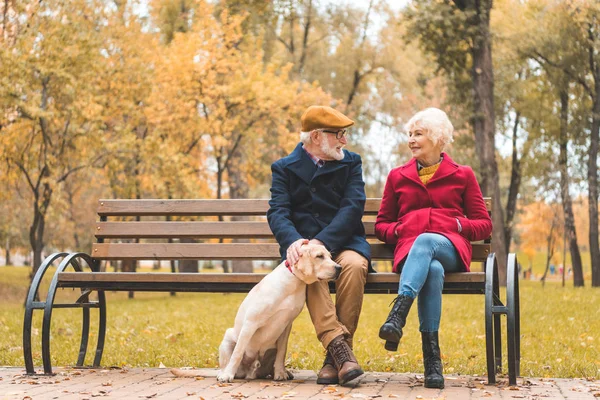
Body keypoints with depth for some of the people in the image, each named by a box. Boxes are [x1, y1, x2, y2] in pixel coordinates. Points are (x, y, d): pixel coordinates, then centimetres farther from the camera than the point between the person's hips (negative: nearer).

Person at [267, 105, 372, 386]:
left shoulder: (351, 163, 11)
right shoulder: (284, 168, 10)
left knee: (355, 264, -34)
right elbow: (278, 212, -4)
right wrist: (292, 241, -28)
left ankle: (334, 357, -30)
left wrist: (322, 242, -21)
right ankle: (340, 348, -42)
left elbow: (353, 207, -5)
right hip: (304, 244, 0)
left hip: (343, 242, 1)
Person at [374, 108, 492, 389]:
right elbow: (381, 226, 23)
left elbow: (484, 225, 13)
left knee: (425, 242, -40)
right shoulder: (397, 177, 23)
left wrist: (458, 224, -8)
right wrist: (398, 230, -1)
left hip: (450, 248, -1)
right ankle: (432, 358, -45)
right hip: (409, 250, 1)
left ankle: (397, 314, -55)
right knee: (432, 269, -39)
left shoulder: (462, 176, 17)